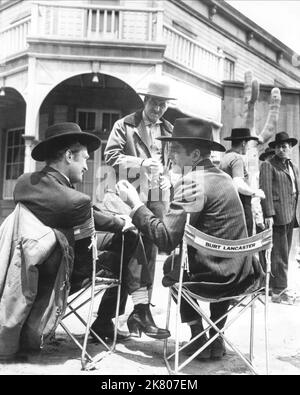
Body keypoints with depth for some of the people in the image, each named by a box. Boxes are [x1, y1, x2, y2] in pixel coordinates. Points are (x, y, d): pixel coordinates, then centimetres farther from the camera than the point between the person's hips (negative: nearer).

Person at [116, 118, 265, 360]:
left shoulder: (192, 182, -16)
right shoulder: (223, 177, 9)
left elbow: (166, 239, -20)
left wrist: (135, 205, -11)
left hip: (213, 280, -7)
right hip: (243, 275, 7)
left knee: (171, 267, 22)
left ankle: (198, 337, 23)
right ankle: (216, 337, 36)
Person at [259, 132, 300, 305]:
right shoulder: (268, 165, -2)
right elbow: (266, 191, -10)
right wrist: (269, 214, -18)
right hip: (277, 215, -8)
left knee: (284, 253, 11)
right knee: (279, 254, -6)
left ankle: (273, 284, 20)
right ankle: (279, 291, -1)